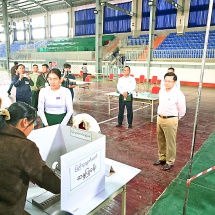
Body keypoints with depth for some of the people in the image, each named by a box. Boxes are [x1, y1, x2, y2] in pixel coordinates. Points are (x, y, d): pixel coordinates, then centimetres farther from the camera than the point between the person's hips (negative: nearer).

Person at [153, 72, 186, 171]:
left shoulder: (178, 94, -16)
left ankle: (170, 162, 20)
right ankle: (162, 158, 34)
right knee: (160, 140, 17)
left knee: (170, 142, 4)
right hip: (160, 118, 7)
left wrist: (175, 119, 6)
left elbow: (182, 110, -6)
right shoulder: (161, 91, 4)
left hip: (170, 120, -7)